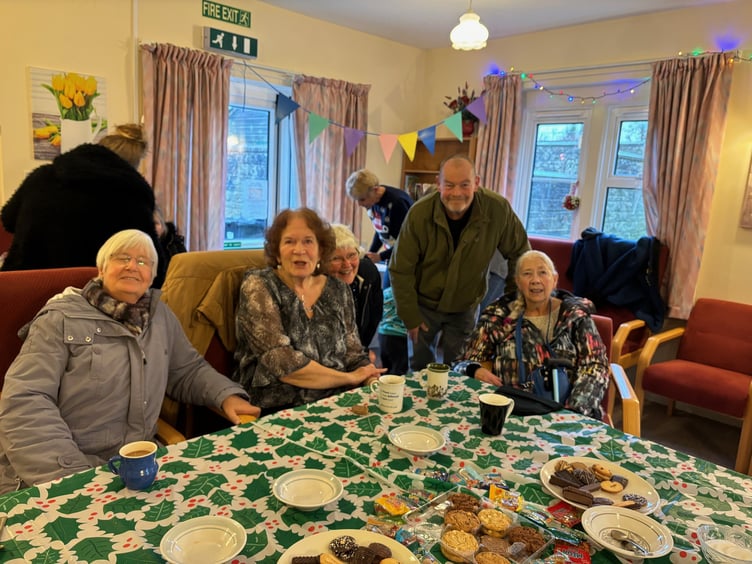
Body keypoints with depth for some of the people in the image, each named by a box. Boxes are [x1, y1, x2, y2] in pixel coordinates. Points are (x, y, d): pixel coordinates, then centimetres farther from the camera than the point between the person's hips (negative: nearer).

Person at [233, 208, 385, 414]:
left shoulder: (338, 290, 6)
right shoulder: (258, 286, -7)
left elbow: (354, 355, 9)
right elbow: (280, 361, -16)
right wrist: (350, 378, -10)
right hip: (275, 410, -4)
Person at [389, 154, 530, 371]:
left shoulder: (498, 209, -20)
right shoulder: (419, 213, -21)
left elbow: (519, 253, -3)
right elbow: (401, 270, -13)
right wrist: (410, 317, -9)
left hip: (466, 307, 1)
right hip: (424, 304, 0)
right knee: (420, 367, 13)